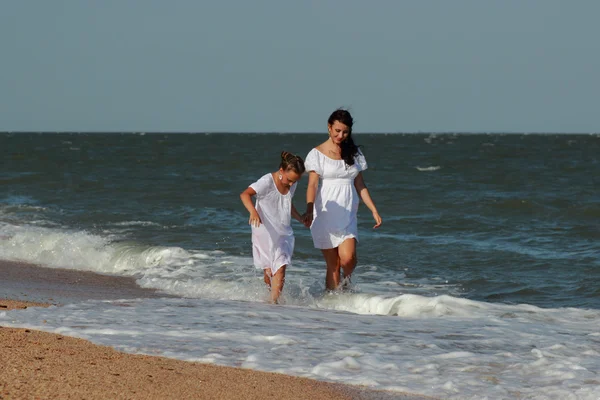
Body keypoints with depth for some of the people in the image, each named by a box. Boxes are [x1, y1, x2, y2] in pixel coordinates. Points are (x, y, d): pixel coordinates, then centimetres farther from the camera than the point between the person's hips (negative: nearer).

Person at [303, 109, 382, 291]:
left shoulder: (354, 153, 12)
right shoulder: (317, 153, -1)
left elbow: (360, 185, 16)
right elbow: (312, 185, -10)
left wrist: (374, 210, 10)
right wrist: (309, 209, -26)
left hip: (347, 214, 3)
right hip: (325, 214, -3)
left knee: (348, 258, -17)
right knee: (333, 265, -4)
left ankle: (346, 281, 14)